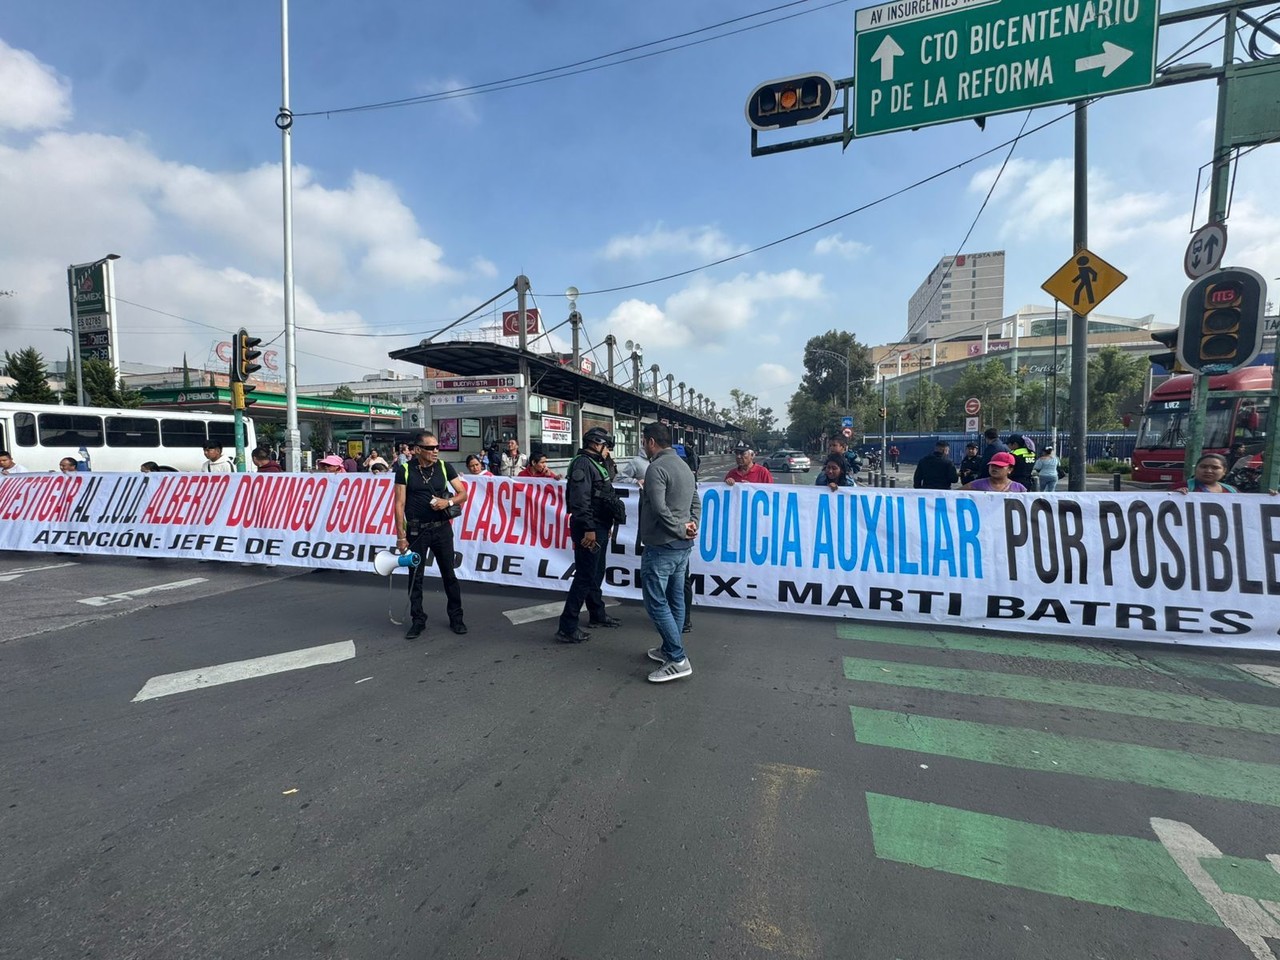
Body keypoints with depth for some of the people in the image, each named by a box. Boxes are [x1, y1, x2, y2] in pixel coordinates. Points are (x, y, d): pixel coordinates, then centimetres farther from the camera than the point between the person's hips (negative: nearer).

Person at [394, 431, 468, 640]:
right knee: (415, 577, 7)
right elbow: (400, 504, -5)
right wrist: (401, 536, -9)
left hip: (442, 528, 1)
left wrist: (448, 502, -17)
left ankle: (456, 618, 20)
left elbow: (463, 494, 4)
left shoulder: (444, 467, 1)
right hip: (416, 530, -1)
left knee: (449, 574, 8)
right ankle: (418, 620, 21)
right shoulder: (405, 470, -5)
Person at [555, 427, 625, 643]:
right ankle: (567, 628, -4)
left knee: (597, 573, 20)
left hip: (600, 527, 10)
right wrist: (588, 528, -27)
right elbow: (580, 500, -24)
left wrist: (607, 524, 21)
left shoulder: (596, 464, 18)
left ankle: (597, 615, 34)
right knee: (585, 576, -9)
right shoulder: (583, 463, -14)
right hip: (589, 528, -10)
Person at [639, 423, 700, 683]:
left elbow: (659, 508, -24)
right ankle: (670, 649, 27)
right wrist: (692, 524, 0)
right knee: (675, 600, 16)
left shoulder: (656, 468, -15)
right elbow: (696, 502, 15)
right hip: (682, 546, 10)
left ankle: (678, 660, -3)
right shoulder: (683, 465, 15)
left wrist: (681, 530, -14)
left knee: (656, 602, -4)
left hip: (661, 547, -9)